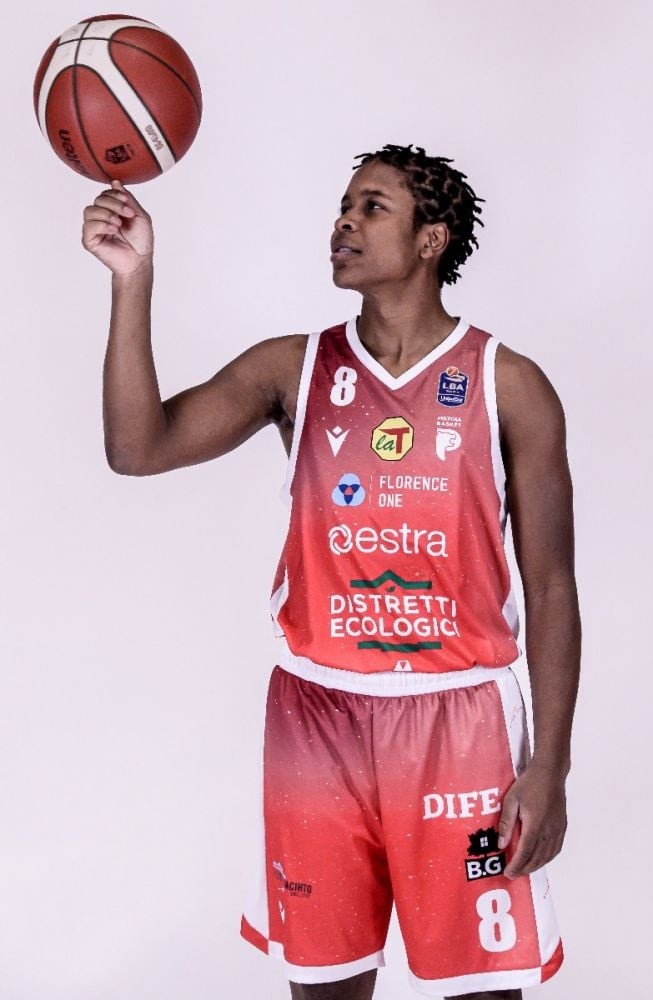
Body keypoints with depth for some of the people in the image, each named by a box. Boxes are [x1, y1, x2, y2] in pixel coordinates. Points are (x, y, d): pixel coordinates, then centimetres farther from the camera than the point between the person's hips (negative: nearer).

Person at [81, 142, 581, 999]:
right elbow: (138, 448, -10)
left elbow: (551, 589, -1)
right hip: (317, 716, 2)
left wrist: (549, 766, -6)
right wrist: (133, 282, -21)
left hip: (457, 719, -2)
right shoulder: (292, 369, 3)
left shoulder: (510, 387, -2)